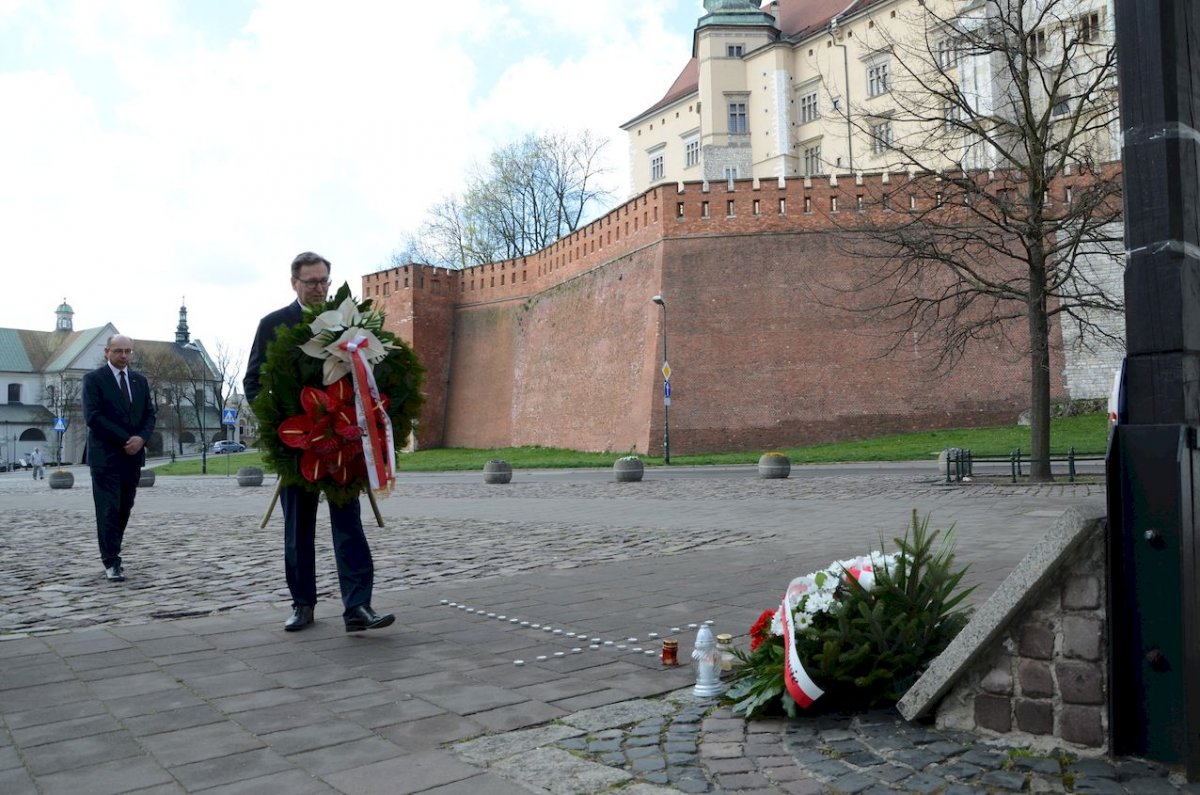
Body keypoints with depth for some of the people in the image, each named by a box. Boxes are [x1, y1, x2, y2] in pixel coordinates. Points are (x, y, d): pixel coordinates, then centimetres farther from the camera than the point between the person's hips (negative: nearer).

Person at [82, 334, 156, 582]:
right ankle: (111, 562, -2)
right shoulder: (94, 379, -3)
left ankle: (111, 555, 20)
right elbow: (93, 416, -12)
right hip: (106, 455, -5)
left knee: (124, 509, 8)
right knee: (109, 509, -5)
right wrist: (125, 439, -15)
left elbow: (149, 414, 12)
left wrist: (141, 438, -8)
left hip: (133, 455, 5)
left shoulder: (140, 380, 13)